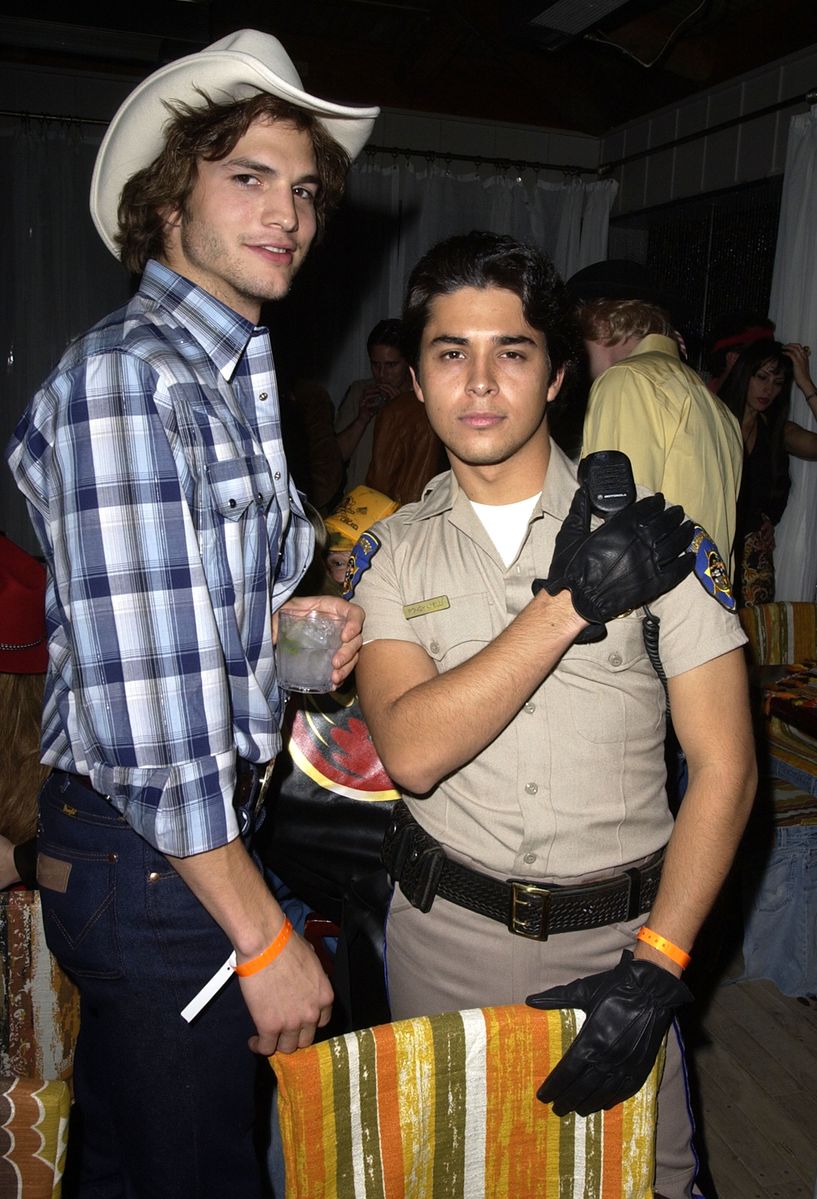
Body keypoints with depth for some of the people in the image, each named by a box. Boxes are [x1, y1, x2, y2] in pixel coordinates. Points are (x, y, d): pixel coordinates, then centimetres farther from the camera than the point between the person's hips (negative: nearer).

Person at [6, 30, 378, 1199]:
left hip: (205, 825, 8)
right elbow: (141, 702, -25)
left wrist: (287, 630, -3)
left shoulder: (232, 379, 10)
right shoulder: (123, 377, -19)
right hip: (150, 853, -8)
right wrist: (263, 936, -19)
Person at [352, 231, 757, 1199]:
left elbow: (723, 767, -8)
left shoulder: (654, 528, -8)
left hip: (622, 935, -1)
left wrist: (654, 968, -15)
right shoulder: (392, 552, -3)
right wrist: (571, 602, -23)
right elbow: (411, 750, -18)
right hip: (446, 932, 2)